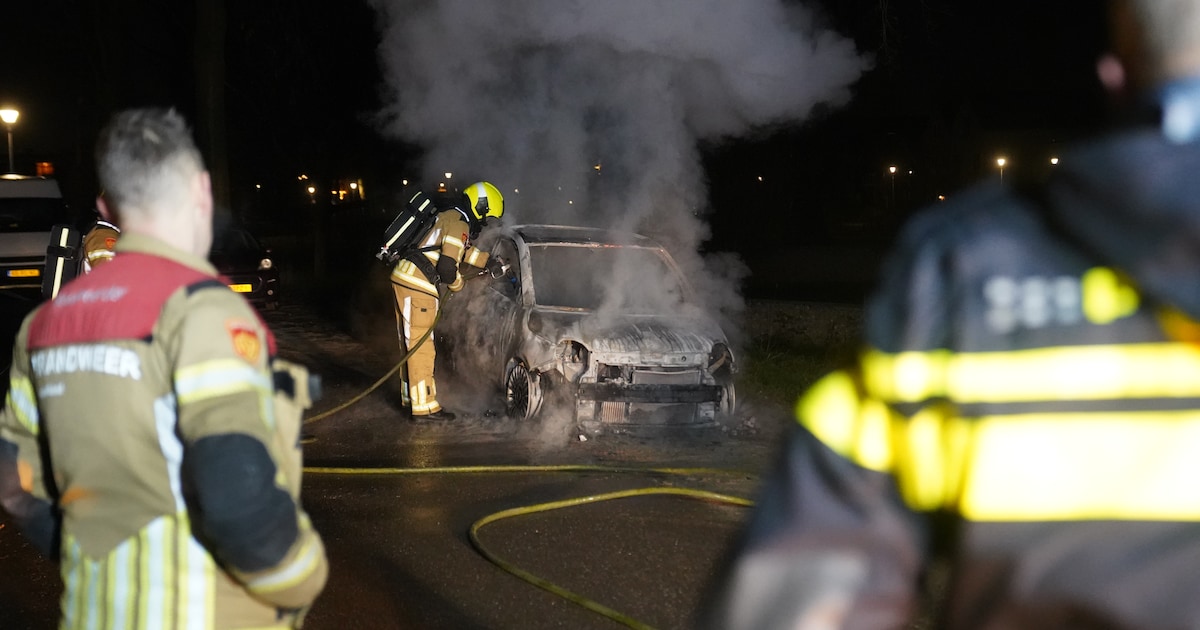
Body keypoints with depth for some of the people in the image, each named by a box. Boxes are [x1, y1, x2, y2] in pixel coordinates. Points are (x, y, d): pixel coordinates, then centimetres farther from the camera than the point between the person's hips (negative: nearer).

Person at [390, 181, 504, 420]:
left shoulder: (450, 217, 20)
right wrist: (458, 284, 0)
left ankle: (411, 398, 26)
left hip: (405, 280, 10)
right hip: (417, 286, -10)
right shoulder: (459, 224, -11)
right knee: (420, 346, -7)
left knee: (411, 345, 17)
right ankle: (424, 406, -5)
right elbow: (448, 267, -19)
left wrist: (489, 261, 38)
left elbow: (464, 250, 37)